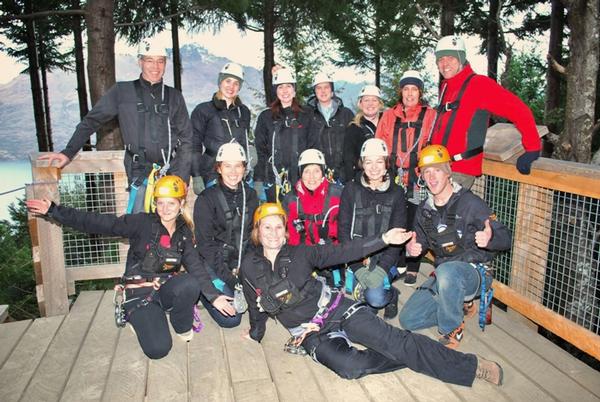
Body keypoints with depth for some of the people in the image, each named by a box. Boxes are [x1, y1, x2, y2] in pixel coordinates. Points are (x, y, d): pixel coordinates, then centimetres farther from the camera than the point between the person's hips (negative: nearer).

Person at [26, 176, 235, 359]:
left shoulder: (184, 233, 4)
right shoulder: (143, 223, -8)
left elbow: (196, 266, -5)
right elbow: (97, 223, -12)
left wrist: (213, 295, -18)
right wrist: (54, 211, -18)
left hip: (165, 288, 3)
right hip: (139, 292, -2)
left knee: (190, 284, -33)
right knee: (158, 349, -21)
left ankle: (183, 326, -2)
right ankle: (138, 318, 12)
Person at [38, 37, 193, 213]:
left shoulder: (174, 96, 11)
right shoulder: (122, 92, 7)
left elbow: (186, 140, 9)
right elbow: (91, 121, 11)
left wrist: (181, 180, 0)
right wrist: (68, 152, 1)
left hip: (172, 174, 1)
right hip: (141, 175, -1)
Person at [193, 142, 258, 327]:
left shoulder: (250, 196, 4)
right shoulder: (206, 199, -11)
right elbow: (205, 244, -12)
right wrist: (229, 277, -18)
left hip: (243, 263, 4)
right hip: (214, 263, -4)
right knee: (230, 318, -13)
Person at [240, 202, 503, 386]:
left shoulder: (299, 253, -3)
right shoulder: (250, 267, -1)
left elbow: (342, 252, -5)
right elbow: (256, 306, 16)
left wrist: (383, 239, -11)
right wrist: (255, 334, 26)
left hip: (336, 310, 0)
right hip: (310, 333, 1)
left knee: (393, 339, -17)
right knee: (349, 366, -29)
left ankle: (471, 366, -13)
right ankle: (407, 359, -8)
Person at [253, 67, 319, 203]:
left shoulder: (306, 115, 9)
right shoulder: (266, 117, 10)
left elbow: (314, 147, 6)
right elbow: (260, 151, 7)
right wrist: (258, 181, 0)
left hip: (301, 180, 0)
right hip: (274, 181, 1)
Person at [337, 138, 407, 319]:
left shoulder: (396, 193, 2)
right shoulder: (351, 190, 2)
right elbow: (343, 231, -2)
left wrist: (382, 268, -15)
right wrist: (358, 268, -13)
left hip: (385, 258, -1)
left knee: (375, 297, -23)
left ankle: (391, 294, 11)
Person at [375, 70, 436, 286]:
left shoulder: (431, 116, 4)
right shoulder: (389, 116, 12)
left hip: (418, 179, -2)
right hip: (393, 178, 3)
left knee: (414, 223, 2)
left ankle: (412, 269, 15)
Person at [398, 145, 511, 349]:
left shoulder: (469, 202, -14)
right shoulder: (424, 209, 5)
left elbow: (505, 237, -15)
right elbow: (421, 240, 17)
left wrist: (490, 238, -39)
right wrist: (412, 247, -8)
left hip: (475, 272, -6)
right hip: (442, 275, 6)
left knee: (446, 271, -41)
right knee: (408, 319, -3)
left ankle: (452, 330, -16)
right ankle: (459, 307, 16)